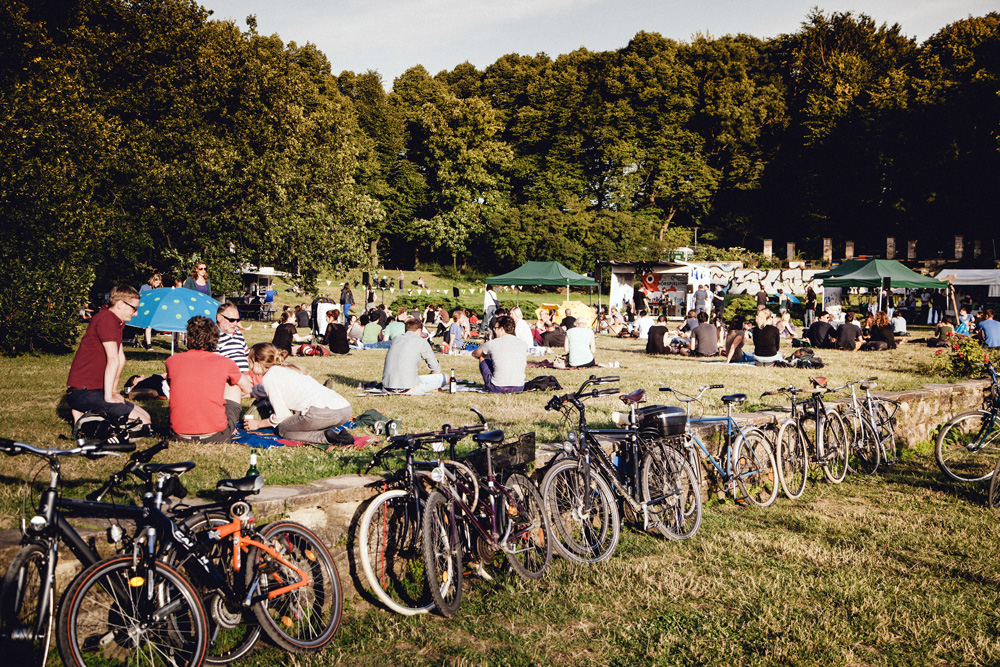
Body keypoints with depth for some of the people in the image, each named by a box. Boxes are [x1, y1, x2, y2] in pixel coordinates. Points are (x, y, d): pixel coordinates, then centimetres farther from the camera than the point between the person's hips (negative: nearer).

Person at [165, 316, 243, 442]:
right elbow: (247, 389, 15)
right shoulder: (225, 363, -1)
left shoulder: (172, 361, 5)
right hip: (215, 436, -2)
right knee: (234, 385, 20)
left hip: (180, 435, 3)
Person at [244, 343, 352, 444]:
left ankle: (325, 436, -10)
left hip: (323, 411, -9)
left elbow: (282, 415, 4)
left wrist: (259, 424, 23)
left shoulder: (269, 378, 4)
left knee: (283, 429, 14)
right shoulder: (288, 368, 30)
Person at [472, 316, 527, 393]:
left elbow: (474, 354, 18)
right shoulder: (522, 343, 6)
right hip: (519, 388, 4)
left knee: (482, 358, 20)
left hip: (498, 389, -4)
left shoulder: (492, 343, -3)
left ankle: (487, 385, 31)